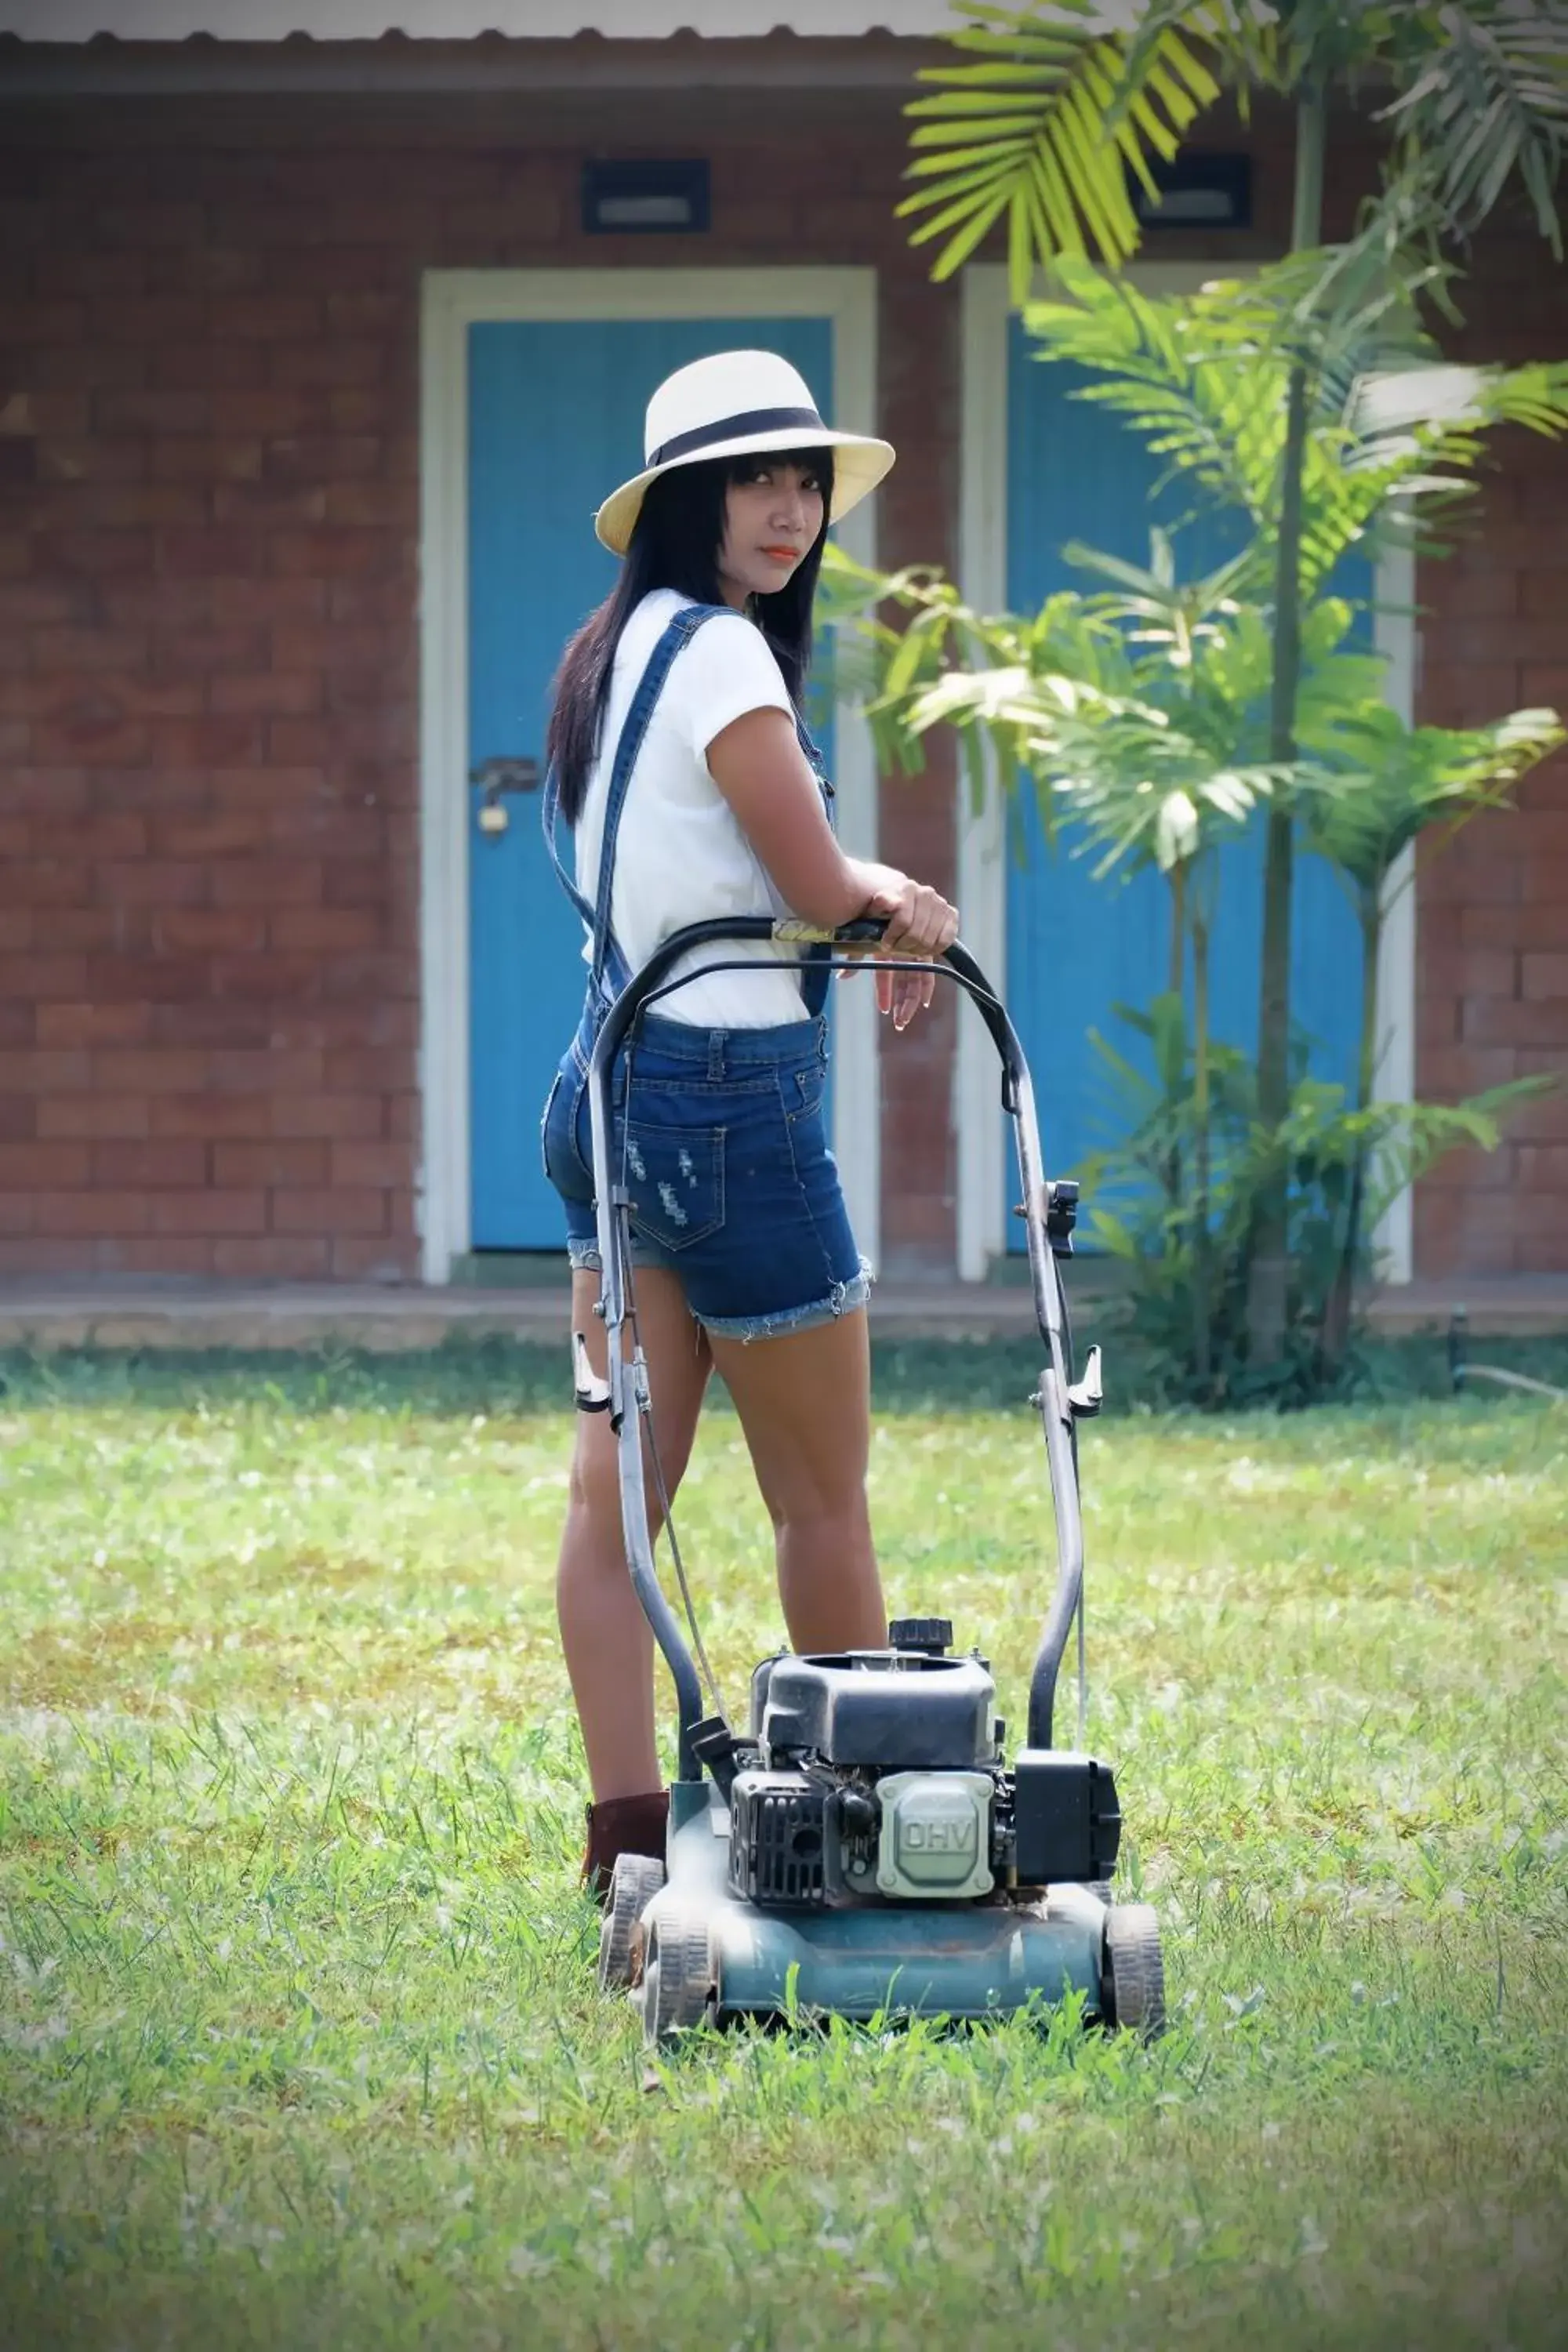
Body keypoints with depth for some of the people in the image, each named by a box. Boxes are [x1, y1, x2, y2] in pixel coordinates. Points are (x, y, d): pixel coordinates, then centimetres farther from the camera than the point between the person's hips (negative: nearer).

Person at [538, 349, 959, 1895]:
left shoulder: (611, 652, 14)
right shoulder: (720, 651, -14)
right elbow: (819, 886, -12)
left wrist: (868, 888, 3)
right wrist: (892, 894, 9)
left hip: (610, 1089, 9)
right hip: (730, 1094, -9)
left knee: (617, 1481, 4)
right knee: (824, 1495, 2)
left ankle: (626, 1827, 4)